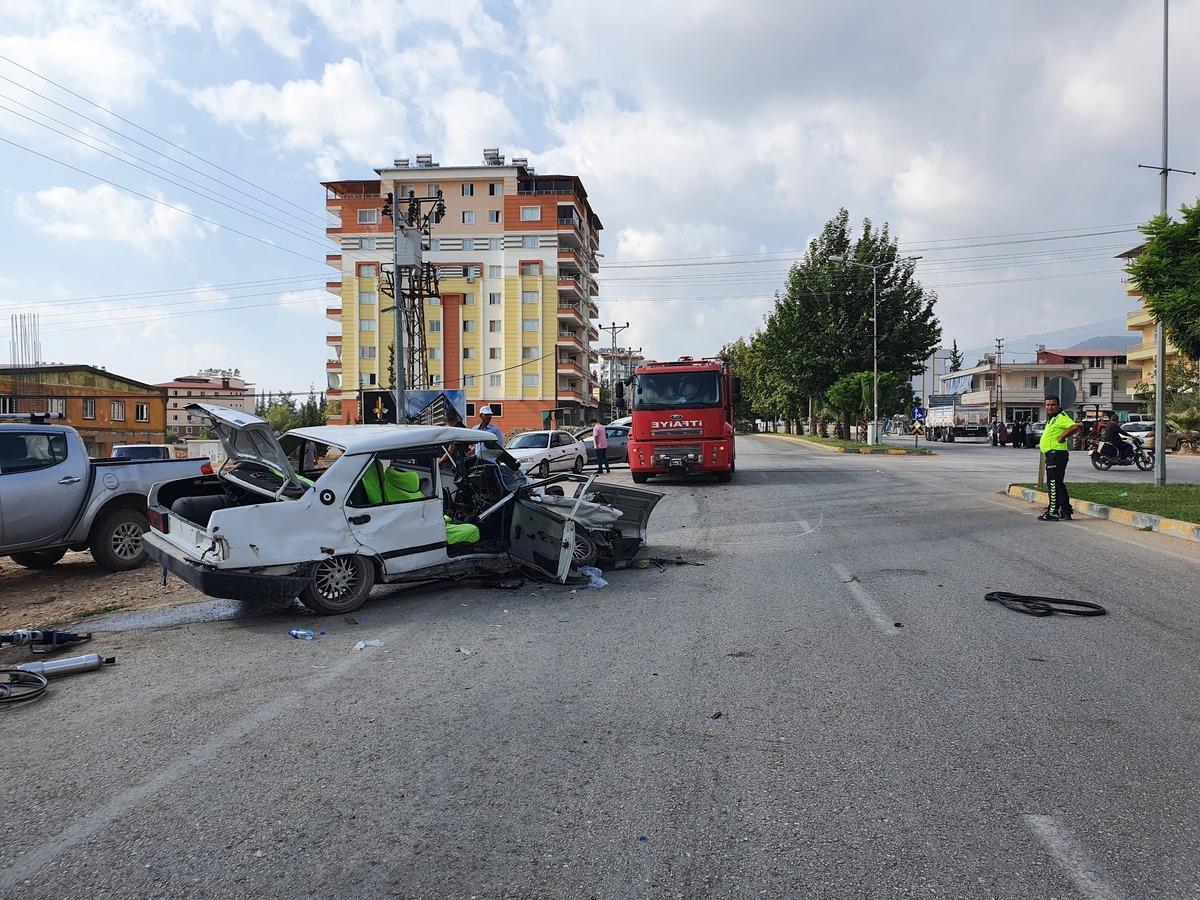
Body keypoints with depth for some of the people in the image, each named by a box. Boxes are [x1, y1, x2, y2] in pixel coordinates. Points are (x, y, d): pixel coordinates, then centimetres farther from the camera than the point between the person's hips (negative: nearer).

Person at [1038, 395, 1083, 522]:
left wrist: (1062, 437, -22)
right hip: (1052, 454, 11)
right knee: (1059, 484, 15)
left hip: (1056, 453, -11)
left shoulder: (1061, 417, -12)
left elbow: (1077, 426, -28)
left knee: (1053, 483, -8)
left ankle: (1053, 512, -6)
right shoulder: (1052, 419, 19)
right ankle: (1066, 512, 22)